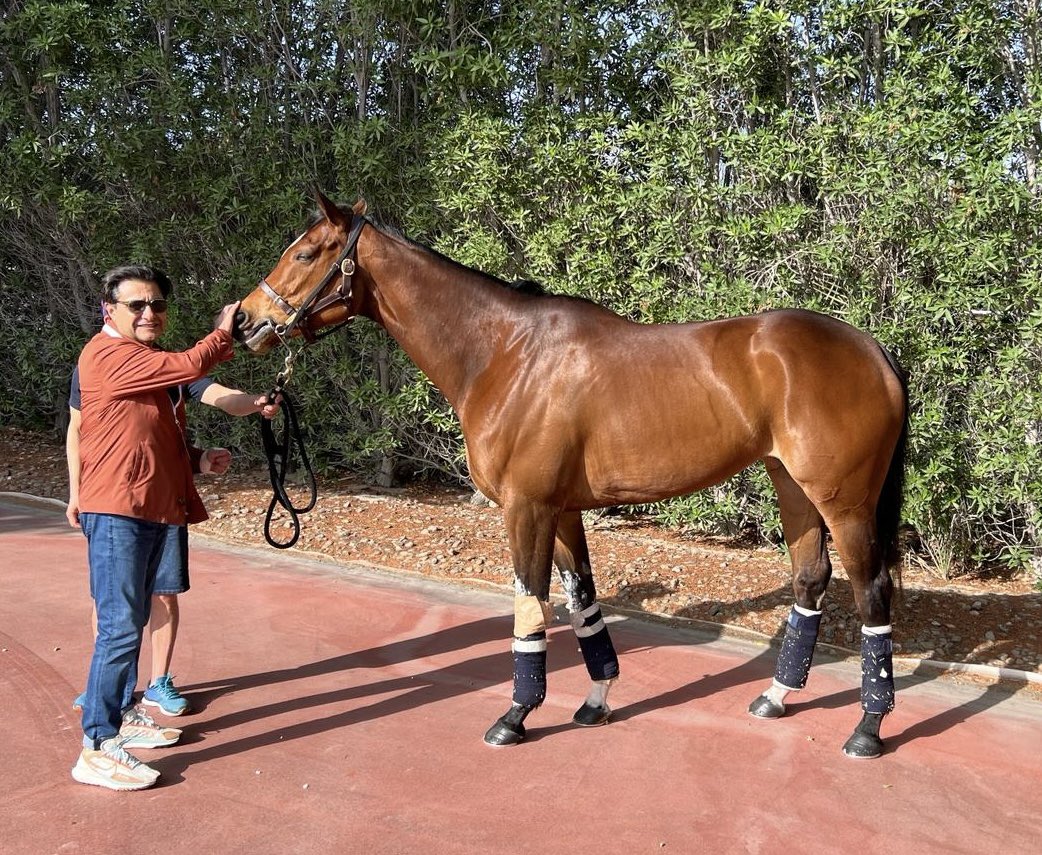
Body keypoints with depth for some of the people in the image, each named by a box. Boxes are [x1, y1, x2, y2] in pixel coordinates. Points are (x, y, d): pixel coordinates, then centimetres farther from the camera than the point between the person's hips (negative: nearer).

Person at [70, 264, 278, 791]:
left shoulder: (147, 361, 21)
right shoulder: (109, 353, -11)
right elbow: (190, 366, -20)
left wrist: (198, 460, 11)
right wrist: (223, 332, -3)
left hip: (154, 511, 10)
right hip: (117, 512, -10)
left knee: (132, 622, 16)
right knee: (120, 626, -12)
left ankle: (122, 717, 28)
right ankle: (97, 750, -9)